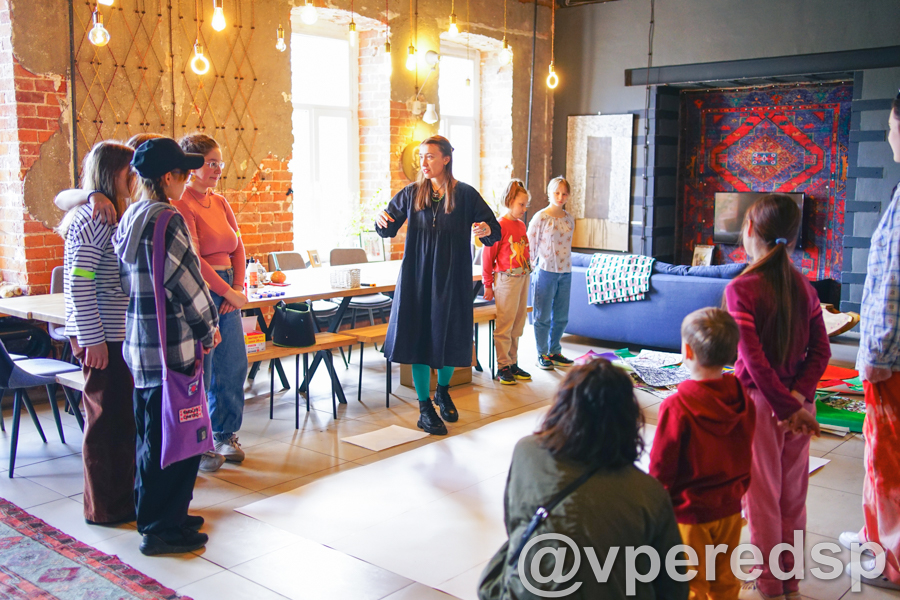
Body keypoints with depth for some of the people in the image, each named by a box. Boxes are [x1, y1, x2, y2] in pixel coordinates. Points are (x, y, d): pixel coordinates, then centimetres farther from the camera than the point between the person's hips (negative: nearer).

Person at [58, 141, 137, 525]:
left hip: (118, 334, 10)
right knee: (106, 419, 0)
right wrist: (92, 340, -21)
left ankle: (122, 496, 29)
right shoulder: (91, 219, -15)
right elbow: (80, 285, -21)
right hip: (103, 338, -10)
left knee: (121, 417, 16)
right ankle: (104, 508, 13)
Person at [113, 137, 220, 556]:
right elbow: (185, 281, -15)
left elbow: (128, 281, 15)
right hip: (172, 345, -9)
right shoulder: (167, 219, -16)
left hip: (139, 344, 10)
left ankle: (153, 515, 31)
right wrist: (209, 328, -4)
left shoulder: (129, 218, 11)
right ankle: (163, 529, 10)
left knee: (152, 434, 18)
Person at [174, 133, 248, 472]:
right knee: (198, 372, 0)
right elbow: (193, 259, -17)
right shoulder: (180, 204, -12)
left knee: (234, 366, 11)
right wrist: (229, 292, -13)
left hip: (227, 293, 8)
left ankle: (224, 435, 28)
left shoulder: (220, 202, 13)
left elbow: (237, 247, 13)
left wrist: (239, 287, -1)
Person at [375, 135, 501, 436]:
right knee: (420, 336, 1)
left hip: (453, 279, -1)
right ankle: (425, 408, 12)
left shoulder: (465, 194, -3)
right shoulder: (412, 194, 3)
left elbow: (494, 232, -4)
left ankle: (443, 390, 37)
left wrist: (486, 229, -27)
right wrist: (382, 220, -15)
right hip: (417, 277, 1)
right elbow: (389, 229, 7)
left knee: (451, 337, 9)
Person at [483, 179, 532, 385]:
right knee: (504, 326, 0)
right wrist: (488, 285, -7)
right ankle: (503, 367, 8)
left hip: (523, 278, 7)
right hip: (506, 280, -7)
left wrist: (526, 271, 11)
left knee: (518, 326, 12)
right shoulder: (500, 225, -11)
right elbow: (488, 255, -9)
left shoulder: (521, 225, 10)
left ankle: (513, 364, 22)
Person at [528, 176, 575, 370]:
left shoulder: (569, 219, 9)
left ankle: (554, 352, 26)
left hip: (565, 273, 5)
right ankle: (542, 355, 15)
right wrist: (533, 271, -6)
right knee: (543, 317, 3)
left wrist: (567, 269, 15)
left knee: (561, 317, 11)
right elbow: (529, 246, -5)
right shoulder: (540, 217, -8)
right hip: (546, 272, -5)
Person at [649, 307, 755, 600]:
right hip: (730, 509, 6)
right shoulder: (743, 399, -8)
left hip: (689, 512, -5)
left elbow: (661, 466, -17)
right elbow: (747, 456, 4)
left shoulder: (677, 406, -26)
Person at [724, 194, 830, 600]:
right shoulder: (803, 287, 2)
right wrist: (799, 397, -9)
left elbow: (753, 357, -22)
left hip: (759, 399, -5)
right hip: (797, 400, 5)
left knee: (762, 494, 9)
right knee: (792, 493, 17)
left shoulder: (741, 289, -16)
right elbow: (820, 349, -2)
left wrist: (787, 406, -18)